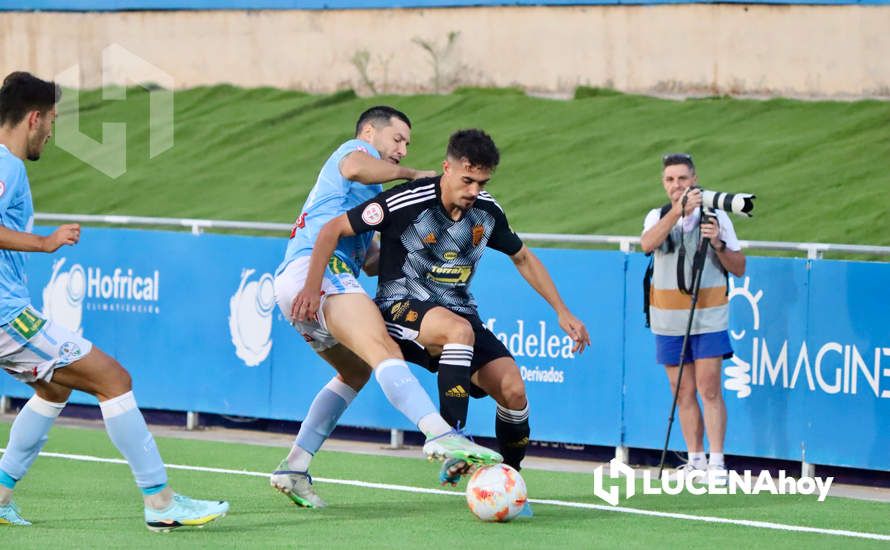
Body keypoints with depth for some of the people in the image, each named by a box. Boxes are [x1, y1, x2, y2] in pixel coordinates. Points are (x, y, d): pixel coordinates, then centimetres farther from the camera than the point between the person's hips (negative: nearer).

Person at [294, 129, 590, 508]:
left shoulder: (486, 211, 1)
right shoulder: (407, 202, -17)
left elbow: (523, 258, 19)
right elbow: (333, 230, -11)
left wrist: (562, 312, 16)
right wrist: (312, 286, -20)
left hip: (459, 315, 5)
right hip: (401, 310, -5)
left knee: (512, 388, -17)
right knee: (460, 330, -40)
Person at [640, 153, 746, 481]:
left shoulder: (716, 217, 2)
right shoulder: (658, 217, 7)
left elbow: (739, 269, 2)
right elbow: (648, 244, -18)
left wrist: (718, 244, -16)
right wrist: (679, 211, -28)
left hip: (708, 318, -3)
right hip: (668, 320, 3)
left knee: (709, 388, -10)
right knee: (683, 393, 5)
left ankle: (716, 462, -9)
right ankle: (695, 460, 12)